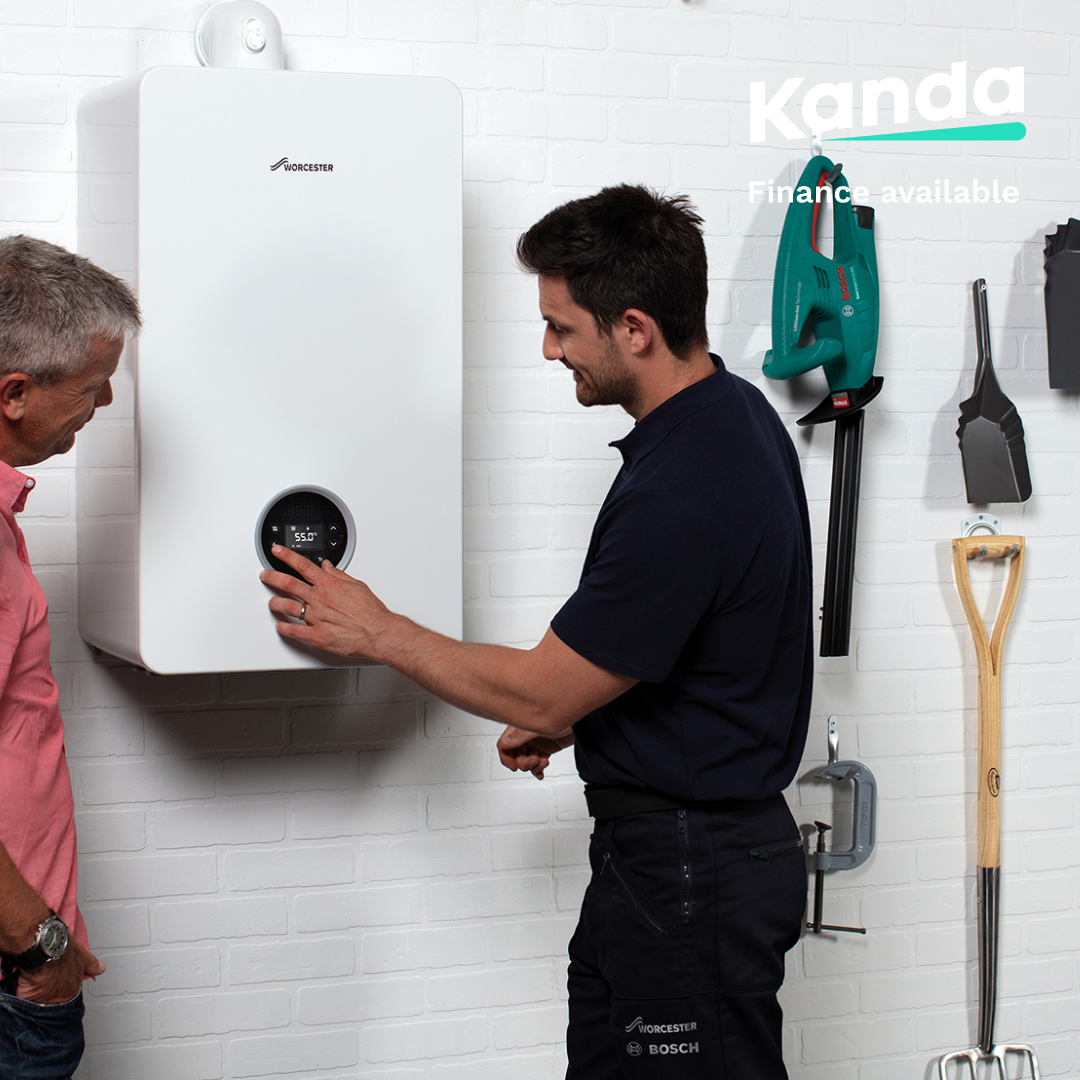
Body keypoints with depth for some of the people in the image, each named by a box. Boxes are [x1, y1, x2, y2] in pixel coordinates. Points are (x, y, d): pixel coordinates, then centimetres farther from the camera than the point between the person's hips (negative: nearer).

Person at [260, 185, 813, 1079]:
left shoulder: (683, 492, -28)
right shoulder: (732, 413, 4)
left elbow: (539, 694, -18)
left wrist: (376, 632, -7)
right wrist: (569, 714, 13)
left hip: (696, 877, -10)